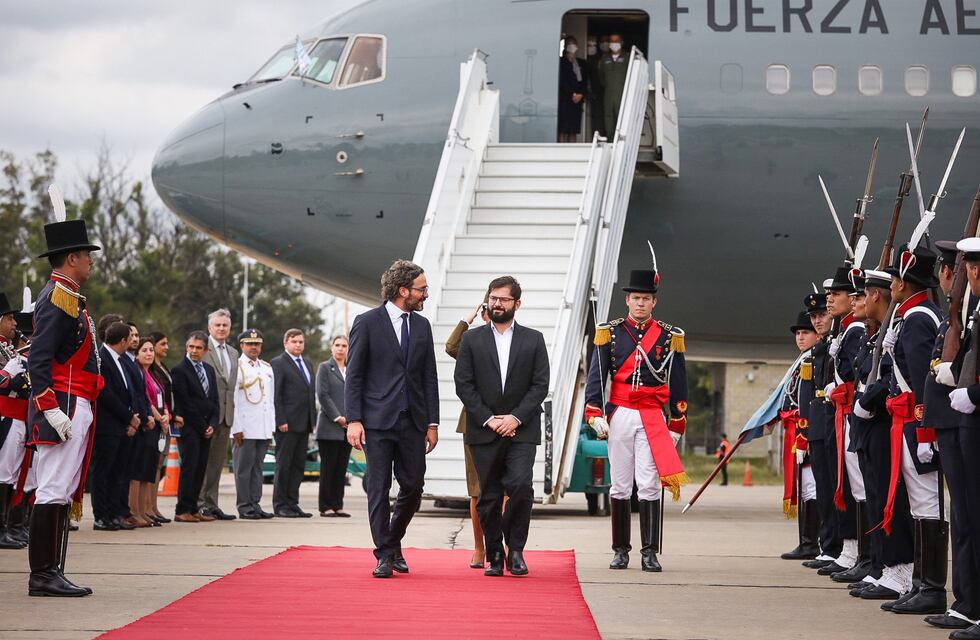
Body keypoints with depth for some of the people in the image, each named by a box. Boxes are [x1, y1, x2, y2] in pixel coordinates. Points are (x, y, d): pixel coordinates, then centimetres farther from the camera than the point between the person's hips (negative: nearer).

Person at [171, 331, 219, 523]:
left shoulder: (210, 370, 16)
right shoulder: (180, 370, -7)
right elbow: (185, 403, -11)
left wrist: (212, 425, 1)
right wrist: (202, 426, -10)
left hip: (206, 428, 7)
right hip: (189, 427, -7)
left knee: (200, 469, 5)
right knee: (189, 467, -10)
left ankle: (193, 509, 8)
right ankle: (182, 511, -8)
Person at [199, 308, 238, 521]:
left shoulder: (233, 353, 18)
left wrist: (231, 411, 11)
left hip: (226, 414, 7)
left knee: (217, 462, 9)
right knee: (203, 460, -5)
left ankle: (211, 504, 13)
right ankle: (200, 503, -3)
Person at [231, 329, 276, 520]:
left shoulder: (267, 368, 16)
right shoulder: (236, 367, -3)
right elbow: (232, 400, -7)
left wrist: (272, 426, 12)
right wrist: (236, 428, -12)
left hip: (264, 429, 6)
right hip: (244, 429, -6)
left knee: (257, 467, 8)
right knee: (244, 468, -4)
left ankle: (255, 504, 11)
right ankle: (244, 507, -1)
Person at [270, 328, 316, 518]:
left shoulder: (307, 364, 18)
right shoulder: (278, 363, -5)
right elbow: (275, 395, -10)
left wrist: (313, 419, 12)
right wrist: (281, 421, -17)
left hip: (304, 424, 7)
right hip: (287, 424, -7)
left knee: (299, 465, 7)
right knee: (283, 465, -2)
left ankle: (292, 503, 11)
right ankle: (280, 504, 2)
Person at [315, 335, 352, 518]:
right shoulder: (324, 368, 1)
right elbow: (323, 395, -7)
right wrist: (338, 418, -12)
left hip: (347, 427, 5)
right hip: (329, 427, -5)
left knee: (341, 468, 4)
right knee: (328, 467, -3)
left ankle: (338, 505, 7)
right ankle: (326, 507, 0)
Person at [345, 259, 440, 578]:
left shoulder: (422, 325, 12)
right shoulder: (367, 322, -3)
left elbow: (429, 377, 13)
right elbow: (354, 375, -4)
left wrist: (432, 422, 7)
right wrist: (353, 420, -11)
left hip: (412, 420, 4)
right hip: (377, 420, -4)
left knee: (413, 487, 4)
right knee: (379, 489, -2)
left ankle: (393, 542, 25)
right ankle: (384, 555, 4)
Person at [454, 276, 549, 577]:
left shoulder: (534, 340, 8)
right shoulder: (472, 339, 7)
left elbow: (540, 385, 2)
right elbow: (463, 385, 1)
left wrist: (516, 417, -10)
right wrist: (488, 419, -8)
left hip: (521, 430, -1)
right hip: (483, 430, 1)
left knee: (521, 486, -17)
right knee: (489, 496, 2)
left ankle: (515, 549, -2)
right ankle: (494, 556, 13)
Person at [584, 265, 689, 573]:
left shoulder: (669, 336, 6)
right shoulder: (611, 332, 6)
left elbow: (678, 384, 10)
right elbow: (596, 375, 2)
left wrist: (677, 424, 7)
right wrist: (594, 413, -8)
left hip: (653, 418, -1)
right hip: (619, 415, 1)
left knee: (649, 485, -7)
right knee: (620, 486, 4)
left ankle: (650, 553, -6)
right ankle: (621, 550, 10)